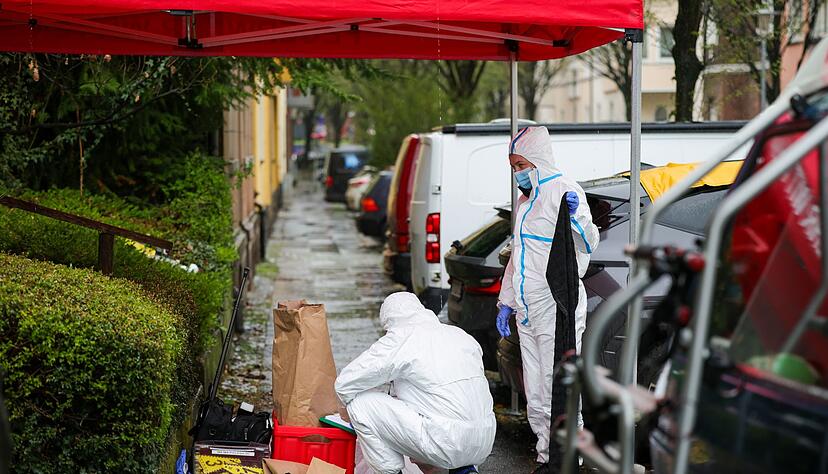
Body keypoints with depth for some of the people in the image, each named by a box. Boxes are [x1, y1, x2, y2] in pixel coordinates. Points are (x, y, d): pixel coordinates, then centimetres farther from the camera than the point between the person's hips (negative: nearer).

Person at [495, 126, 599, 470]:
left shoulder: (564, 190, -9)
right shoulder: (525, 200, 18)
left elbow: (588, 245, -21)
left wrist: (575, 217, -40)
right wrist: (506, 301, 23)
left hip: (558, 310, -9)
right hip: (528, 312, 9)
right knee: (535, 398, 12)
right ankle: (547, 458, 21)